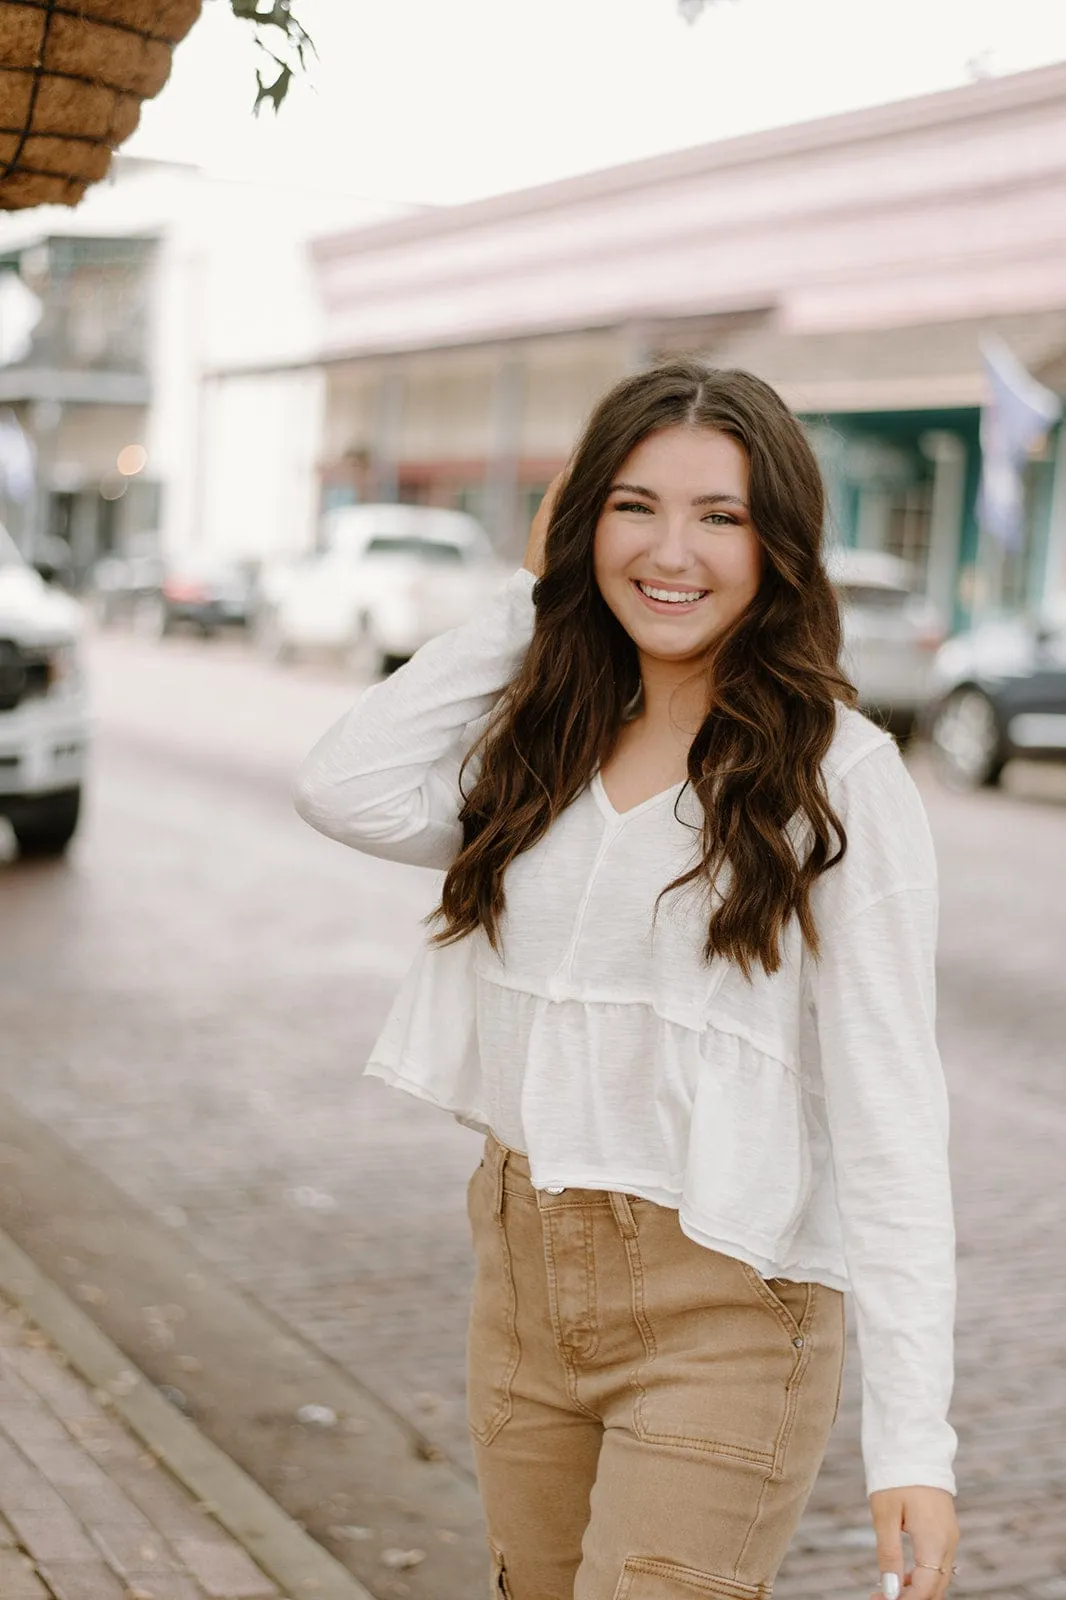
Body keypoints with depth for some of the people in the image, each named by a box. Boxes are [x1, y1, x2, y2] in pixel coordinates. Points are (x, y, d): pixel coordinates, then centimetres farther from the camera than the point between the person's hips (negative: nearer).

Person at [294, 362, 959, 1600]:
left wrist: (913, 1437, -20)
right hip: (525, 1278, 6)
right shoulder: (546, 749, 6)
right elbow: (348, 792, -11)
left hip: (718, 1316, -5)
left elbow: (889, 1114, -15)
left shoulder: (838, 778, -11)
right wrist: (527, 603, -2)